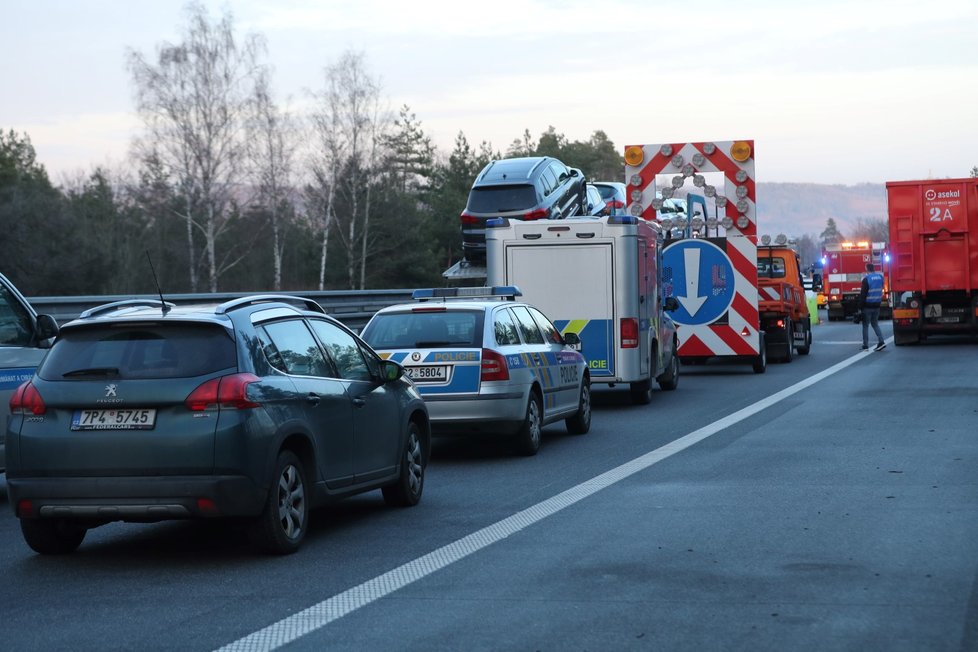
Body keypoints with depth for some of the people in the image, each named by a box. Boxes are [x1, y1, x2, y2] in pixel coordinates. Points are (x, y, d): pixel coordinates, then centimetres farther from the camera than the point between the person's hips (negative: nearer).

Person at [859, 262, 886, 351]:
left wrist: (860, 305, -9)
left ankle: (865, 345, 3)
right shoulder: (880, 277, 4)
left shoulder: (866, 279, -15)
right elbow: (880, 290, 12)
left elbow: (863, 293, -14)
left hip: (868, 306, -6)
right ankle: (881, 341, 2)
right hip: (877, 305, 6)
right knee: (875, 323, 16)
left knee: (865, 325, 3)